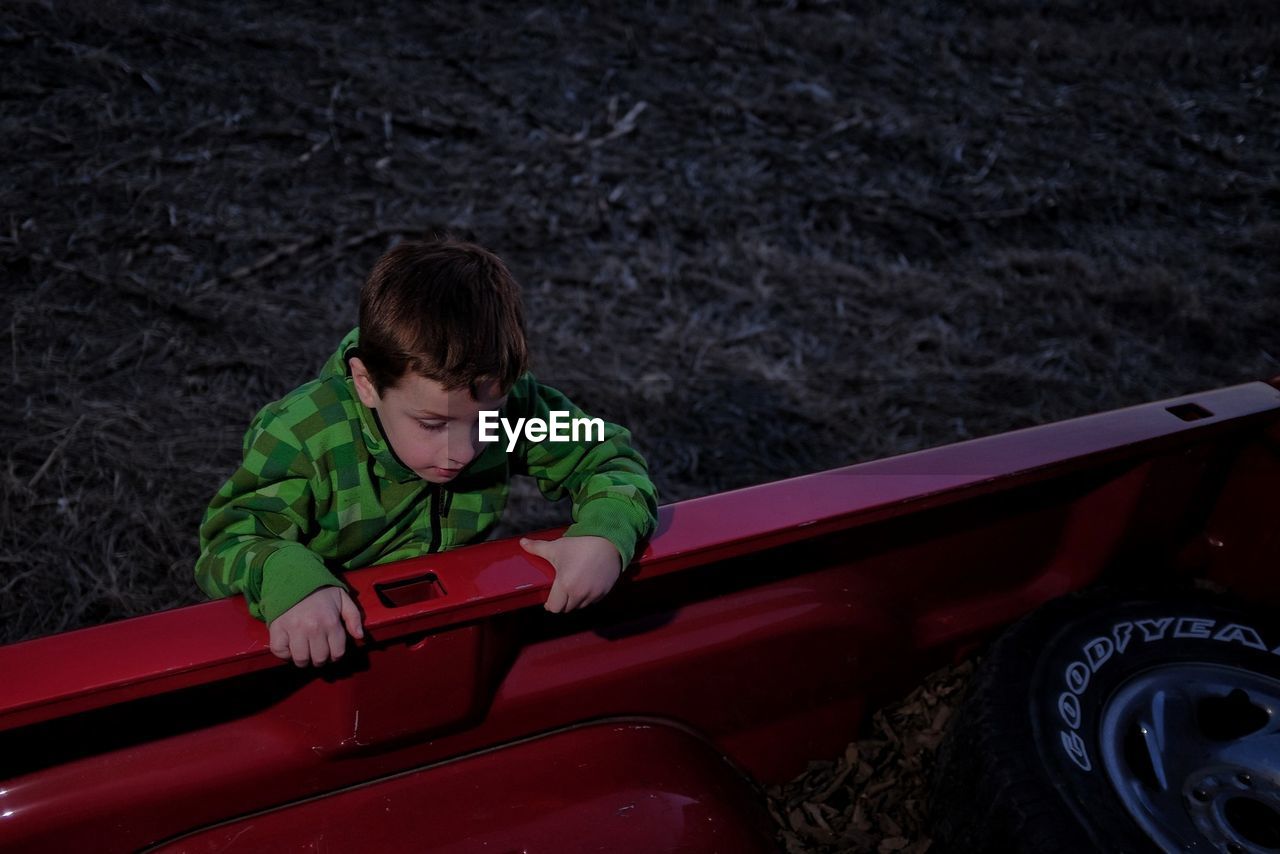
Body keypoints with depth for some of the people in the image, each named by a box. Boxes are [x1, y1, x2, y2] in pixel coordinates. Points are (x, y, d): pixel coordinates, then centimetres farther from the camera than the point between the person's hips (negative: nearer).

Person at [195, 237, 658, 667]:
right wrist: (288, 581, -43)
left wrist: (606, 534, -27)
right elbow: (228, 538, -21)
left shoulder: (507, 405, -15)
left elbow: (609, 457, -6)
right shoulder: (306, 438, -24)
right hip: (331, 645, -1)